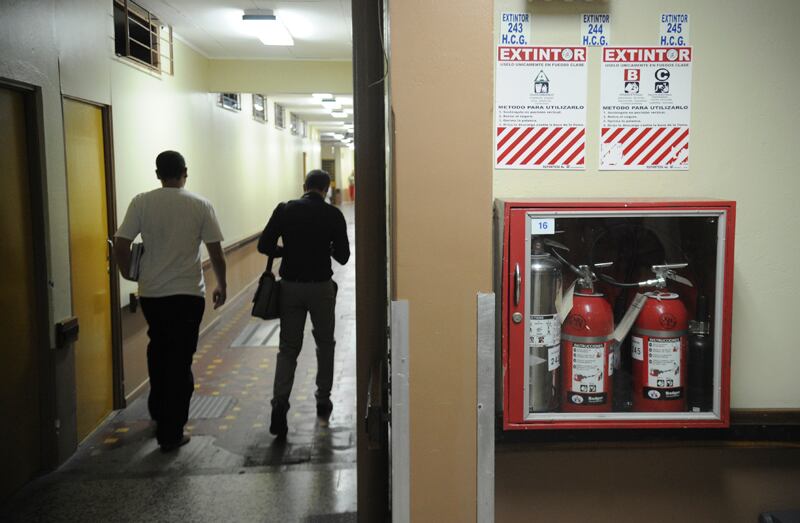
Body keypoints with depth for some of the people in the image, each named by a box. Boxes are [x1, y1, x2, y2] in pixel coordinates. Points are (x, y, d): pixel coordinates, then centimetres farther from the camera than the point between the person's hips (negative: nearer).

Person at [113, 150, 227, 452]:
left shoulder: (141, 203, -2)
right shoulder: (200, 205, -4)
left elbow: (120, 245, -5)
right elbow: (216, 252, -3)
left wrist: (129, 275, 12)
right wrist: (221, 285, 11)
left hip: (151, 294, 2)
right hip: (188, 294, -2)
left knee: (158, 351, 24)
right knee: (180, 360, 3)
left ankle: (158, 412, 36)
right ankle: (171, 432, 5)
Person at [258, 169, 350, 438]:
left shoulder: (284, 210, -2)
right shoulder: (333, 215, -5)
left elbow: (264, 246, -6)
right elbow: (343, 256, -3)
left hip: (290, 286, 1)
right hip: (321, 287, -1)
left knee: (288, 348, 8)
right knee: (325, 345, 18)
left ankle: (279, 404, -9)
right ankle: (323, 401, 25)